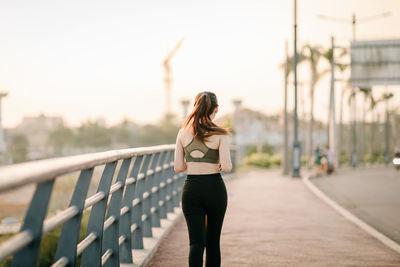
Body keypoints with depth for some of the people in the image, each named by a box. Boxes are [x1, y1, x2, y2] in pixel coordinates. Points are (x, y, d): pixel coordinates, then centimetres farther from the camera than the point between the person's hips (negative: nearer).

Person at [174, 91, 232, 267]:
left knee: (196, 241, -2)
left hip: (191, 188, 1)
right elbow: (226, 167, -16)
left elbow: (178, 167, 1)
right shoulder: (220, 134, -8)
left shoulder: (183, 132, 0)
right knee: (213, 240, 15)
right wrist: (219, 165, 7)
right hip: (214, 188, -1)